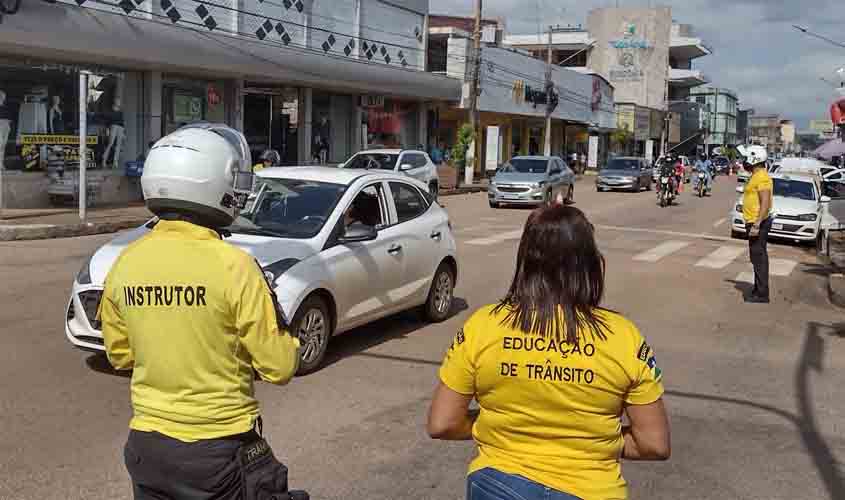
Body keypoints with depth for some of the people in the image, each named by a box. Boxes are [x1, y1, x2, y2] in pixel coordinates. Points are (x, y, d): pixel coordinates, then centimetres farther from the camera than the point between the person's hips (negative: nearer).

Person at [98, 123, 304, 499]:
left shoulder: (125, 262, -4)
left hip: (146, 444, 5)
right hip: (218, 448, -4)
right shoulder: (232, 266, -21)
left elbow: (119, 354, 10)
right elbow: (280, 367, -14)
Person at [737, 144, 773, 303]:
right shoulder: (756, 176, 15)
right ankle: (758, 290, 25)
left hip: (758, 223, -11)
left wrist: (757, 224, -28)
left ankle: (762, 294, -4)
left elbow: (765, 203, -24)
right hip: (754, 222, 11)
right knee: (758, 257, 16)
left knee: (759, 258, -7)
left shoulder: (762, 177, -17)